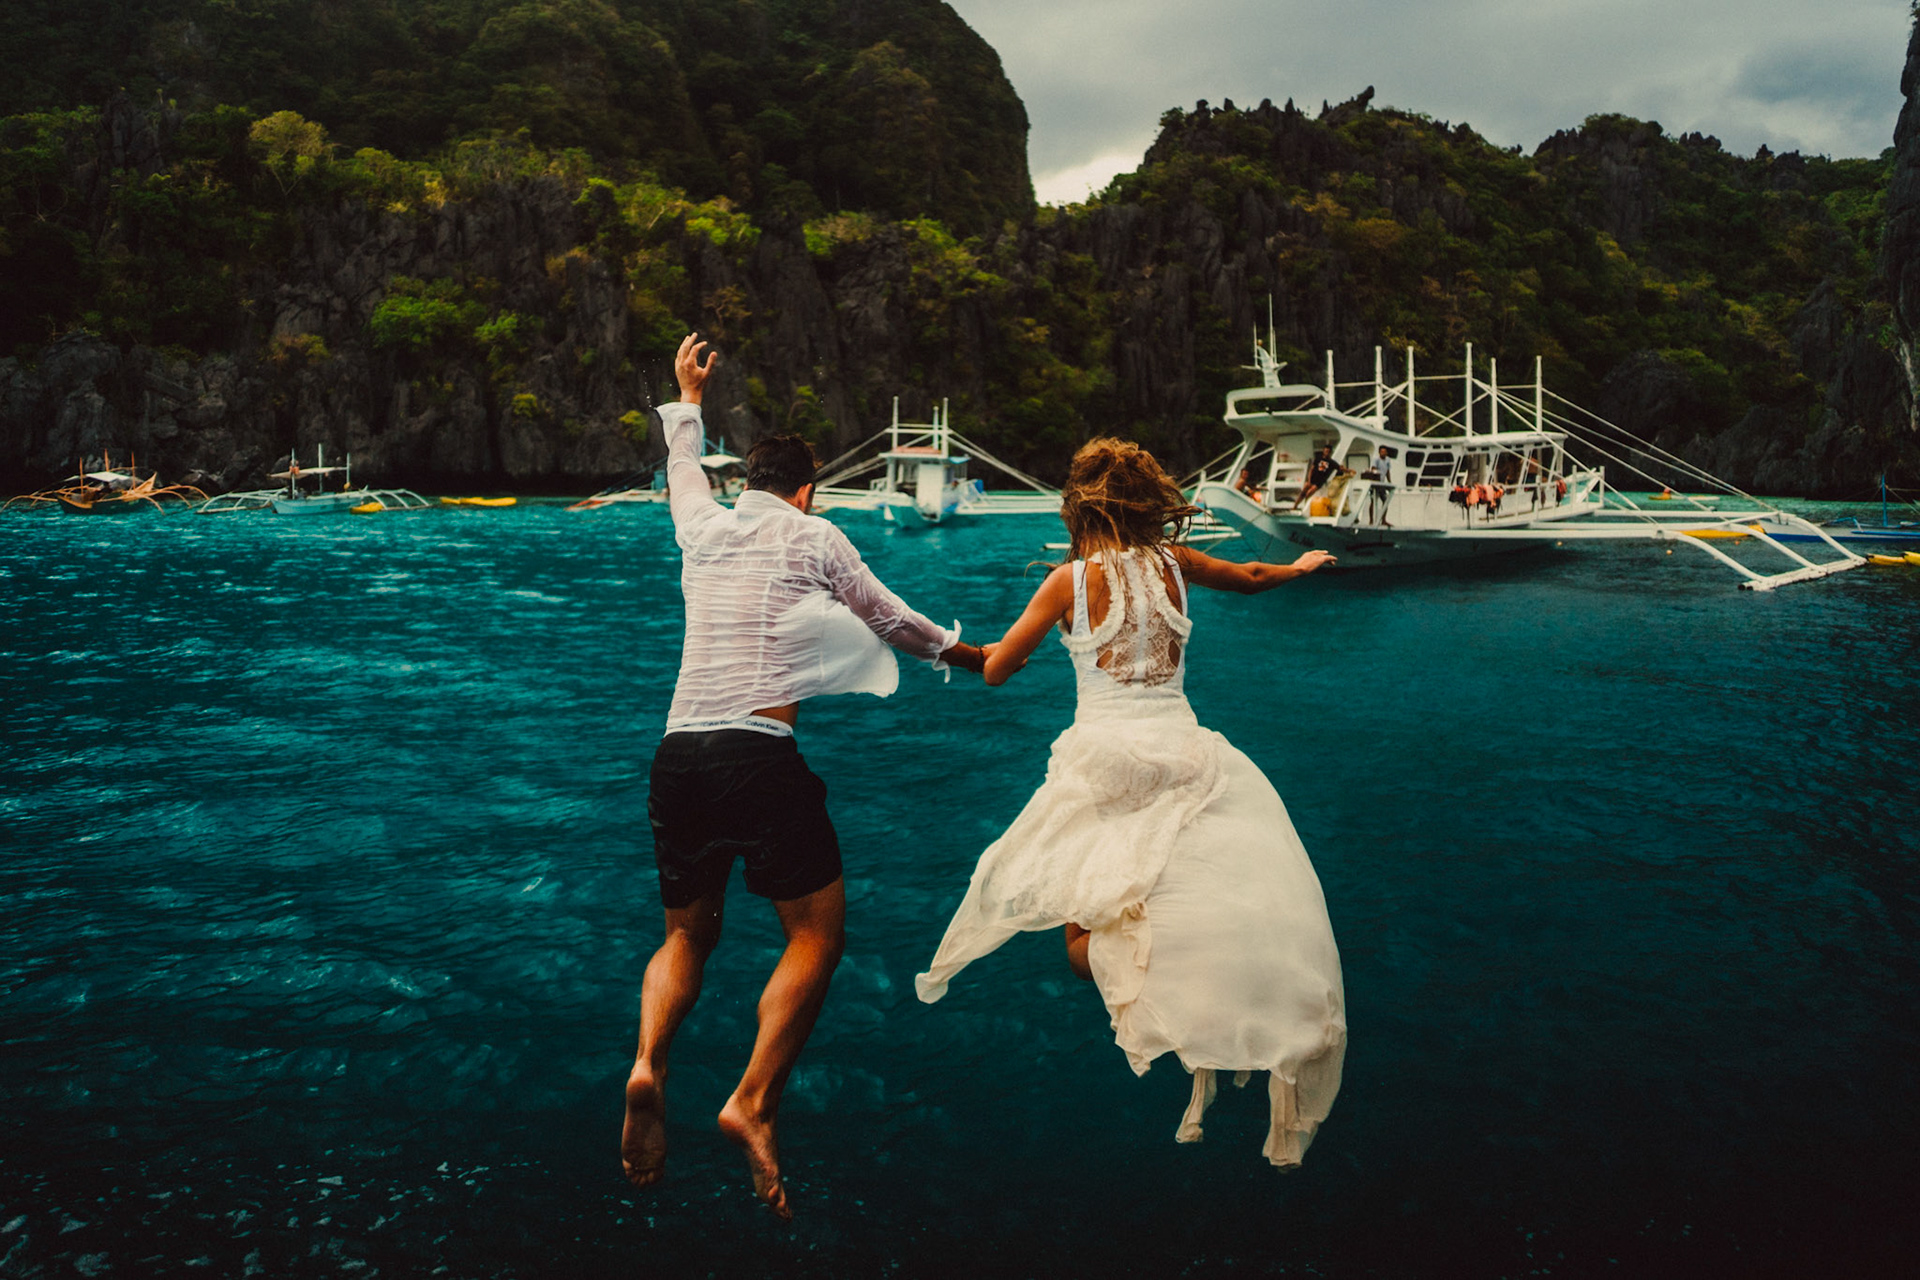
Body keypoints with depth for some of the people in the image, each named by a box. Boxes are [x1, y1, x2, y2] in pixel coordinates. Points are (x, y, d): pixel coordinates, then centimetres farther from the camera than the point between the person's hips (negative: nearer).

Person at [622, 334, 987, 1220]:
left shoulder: (702, 526, 16)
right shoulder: (811, 538, 6)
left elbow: (682, 470, 40)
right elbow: (887, 619, 18)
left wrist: (687, 397, 58)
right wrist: (954, 650, 37)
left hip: (677, 755, 5)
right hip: (760, 755, -5)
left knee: (688, 934, 19)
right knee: (817, 935, 4)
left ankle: (647, 1064, -8)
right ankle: (754, 1101, -12)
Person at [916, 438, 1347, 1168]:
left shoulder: (1070, 580, -1)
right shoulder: (1173, 564, 7)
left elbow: (995, 670, 3)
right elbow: (1250, 578, 28)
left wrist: (1021, 642, 25)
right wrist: (1302, 566, 48)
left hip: (1103, 758, -1)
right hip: (1181, 749, 1)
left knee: (1086, 945, 13)